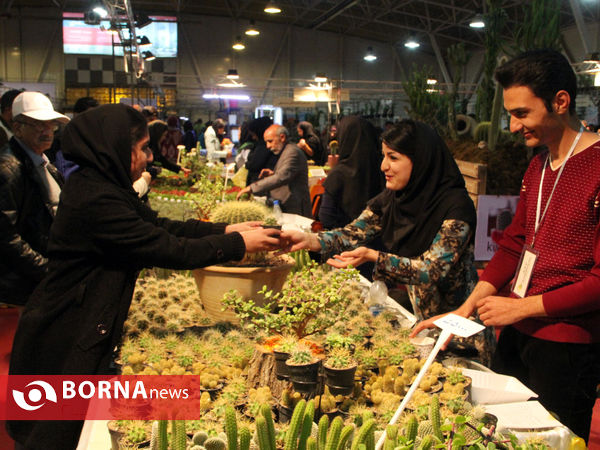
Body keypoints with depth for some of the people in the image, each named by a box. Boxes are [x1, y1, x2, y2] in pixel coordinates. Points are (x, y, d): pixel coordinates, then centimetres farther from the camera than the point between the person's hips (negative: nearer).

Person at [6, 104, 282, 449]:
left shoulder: (100, 186, 4)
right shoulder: (97, 201, -27)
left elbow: (159, 225, 6)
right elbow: (167, 249, -25)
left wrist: (225, 230, -2)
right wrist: (238, 244, -15)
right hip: (66, 341, -9)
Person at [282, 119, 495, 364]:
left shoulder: (455, 204, -20)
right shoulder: (391, 199, -1)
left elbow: (433, 270, -26)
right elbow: (352, 235, -3)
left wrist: (373, 257, -36)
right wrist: (308, 240, -21)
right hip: (408, 315, 6)